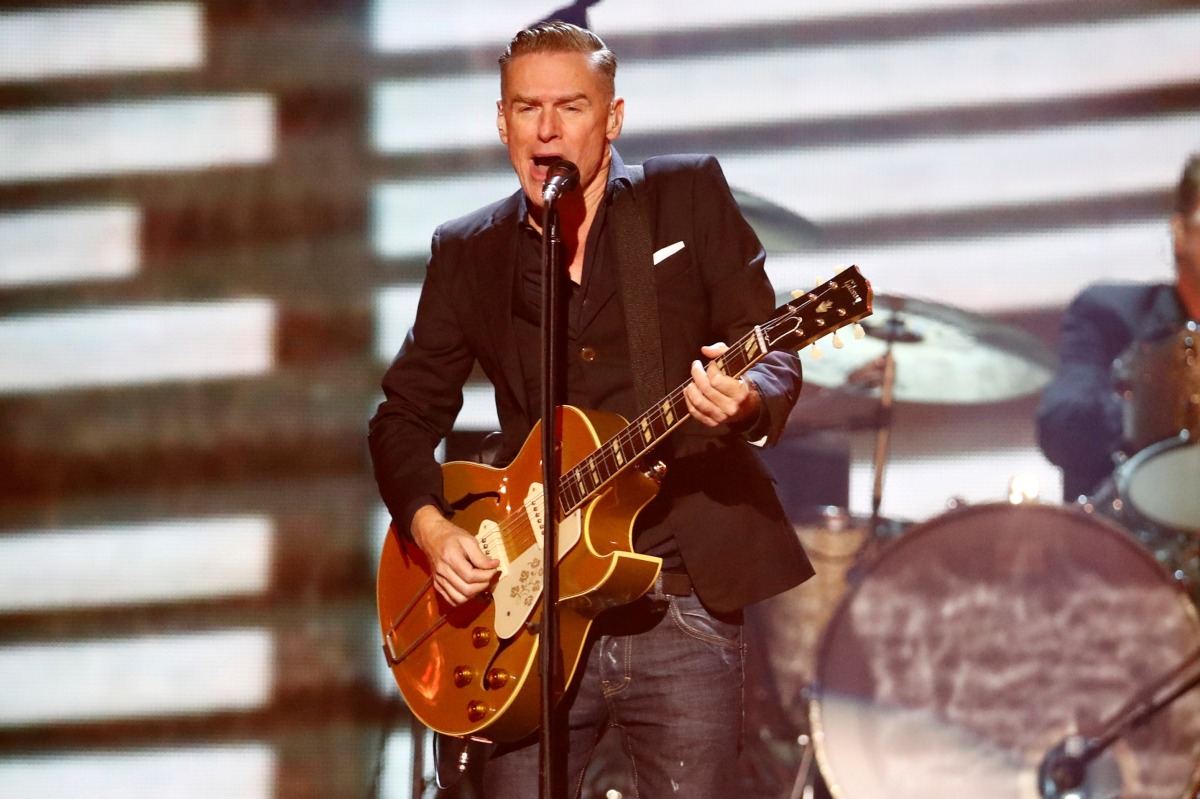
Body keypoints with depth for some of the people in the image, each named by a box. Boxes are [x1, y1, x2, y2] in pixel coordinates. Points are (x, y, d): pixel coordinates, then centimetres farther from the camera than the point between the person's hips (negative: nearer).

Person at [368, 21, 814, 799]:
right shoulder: (469, 253, 12)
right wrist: (431, 526, -3)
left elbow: (775, 355, 0)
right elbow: (406, 413, 15)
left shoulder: (690, 195, 5)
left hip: (681, 601, -2)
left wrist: (744, 399, -23)